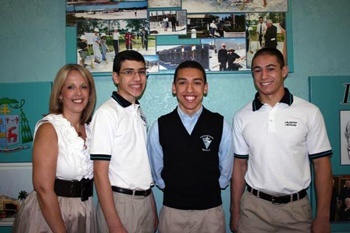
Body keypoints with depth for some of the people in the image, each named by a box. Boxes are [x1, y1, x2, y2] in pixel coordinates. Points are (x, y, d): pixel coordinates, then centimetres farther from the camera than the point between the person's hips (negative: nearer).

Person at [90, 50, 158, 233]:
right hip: (119, 202, -7)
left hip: (146, 200, 7)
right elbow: (100, 173, -17)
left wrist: (153, 209, 12)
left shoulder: (139, 112, 8)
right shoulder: (106, 113, -15)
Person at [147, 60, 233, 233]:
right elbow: (157, 173, 5)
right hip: (172, 211, 0)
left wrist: (209, 191, 8)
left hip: (211, 210, 0)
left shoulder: (221, 125, -7)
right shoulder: (159, 126, -7)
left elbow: (225, 172, 4)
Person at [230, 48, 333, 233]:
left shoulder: (310, 112, -5)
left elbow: (321, 164, -3)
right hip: (254, 208, 1)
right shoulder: (241, 117, 0)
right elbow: (240, 165, 5)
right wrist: (235, 212, 4)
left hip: (297, 208, -1)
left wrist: (322, 218, -5)